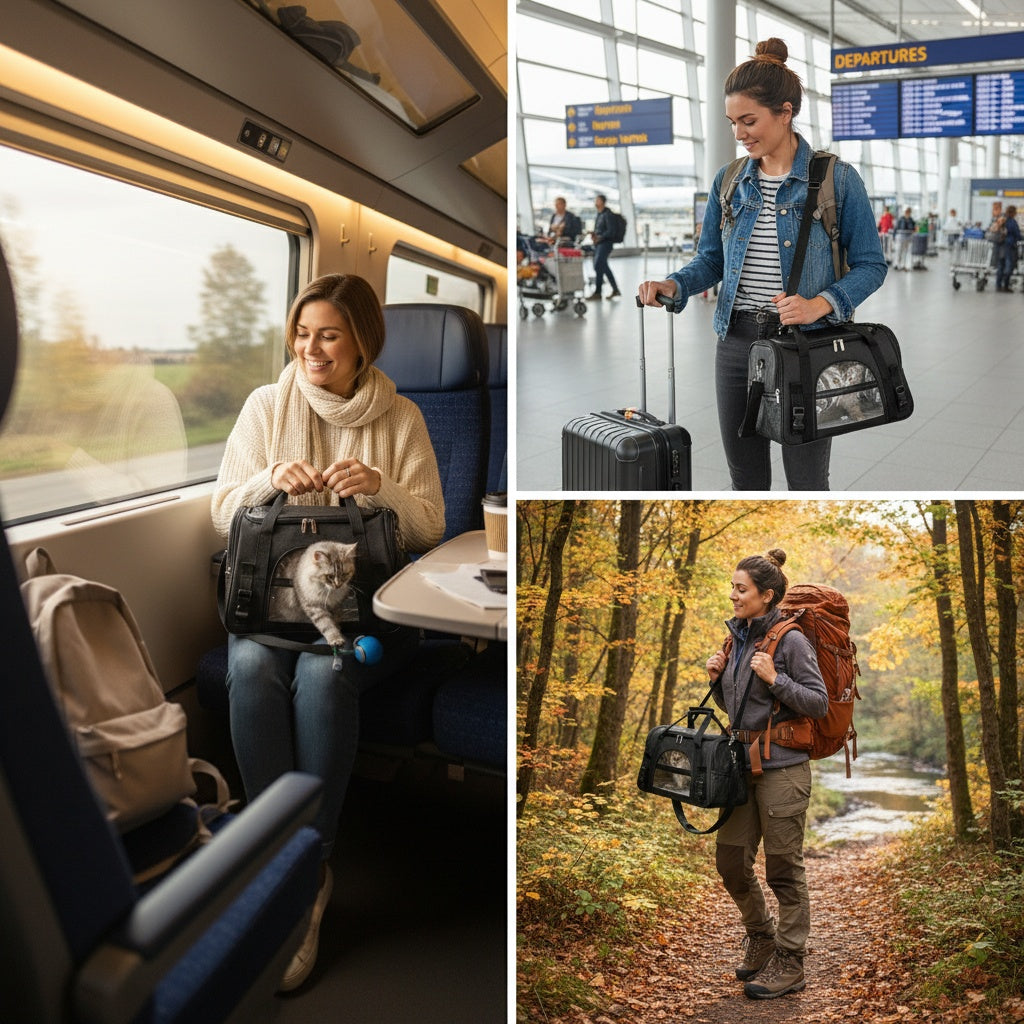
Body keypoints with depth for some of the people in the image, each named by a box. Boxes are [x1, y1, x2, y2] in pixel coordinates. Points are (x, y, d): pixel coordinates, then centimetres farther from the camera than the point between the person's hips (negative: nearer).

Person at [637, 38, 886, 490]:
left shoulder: (837, 178, -6)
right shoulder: (729, 181, 7)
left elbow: (870, 264, -4)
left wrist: (820, 304, -20)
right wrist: (673, 286, -8)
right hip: (737, 343, 4)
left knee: (807, 481, 3)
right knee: (745, 477, 13)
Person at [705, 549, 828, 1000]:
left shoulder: (791, 640, -11)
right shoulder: (738, 639, 11)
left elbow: (819, 703, -12)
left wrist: (774, 679, -21)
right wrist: (716, 678, 2)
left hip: (782, 766, -7)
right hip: (742, 763, 7)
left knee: (783, 867, 3)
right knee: (730, 860, 11)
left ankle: (789, 962, 17)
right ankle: (761, 936, 33)